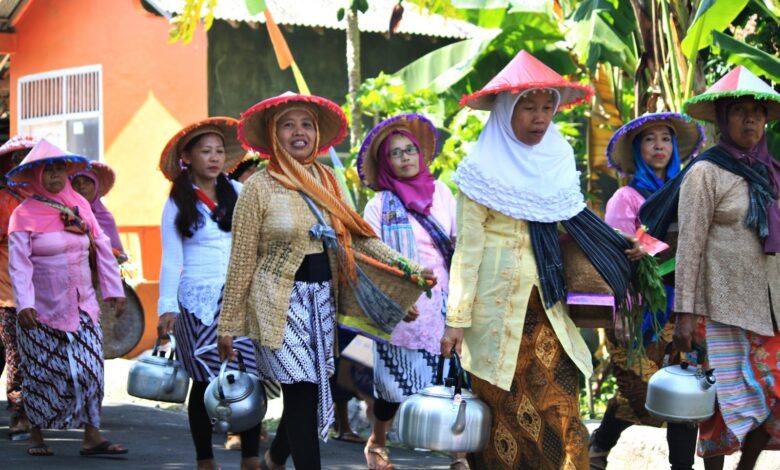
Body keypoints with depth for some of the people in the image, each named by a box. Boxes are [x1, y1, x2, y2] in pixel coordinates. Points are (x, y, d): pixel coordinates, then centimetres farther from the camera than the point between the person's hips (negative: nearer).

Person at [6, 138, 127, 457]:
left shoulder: (80, 205, 6)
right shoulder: (24, 214, -7)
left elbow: (102, 248, 9)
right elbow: (18, 263, -13)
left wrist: (114, 290, 7)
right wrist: (24, 305, -21)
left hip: (82, 306, 4)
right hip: (43, 309, -4)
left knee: (90, 369, -4)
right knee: (42, 372, 5)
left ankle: (92, 436, -1)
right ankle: (37, 436, 19)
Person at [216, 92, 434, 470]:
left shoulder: (327, 181, 8)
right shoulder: (259, 187, -8)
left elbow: (358, 236, 5)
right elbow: (242, 260, -7)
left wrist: (407, 266, -6)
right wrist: (228, 324, -5)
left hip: (323, 300, 6)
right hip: (281, 305, -5)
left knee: (308, 393, 11)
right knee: (303, 394, -8)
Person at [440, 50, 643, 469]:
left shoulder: (557, 164, 9)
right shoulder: (484, 173, -6)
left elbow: (575, 233, 12)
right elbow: (468, 250, -8)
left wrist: (618, 250, -4)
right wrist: (457, 319, -12)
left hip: (547, 309, 4)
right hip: (499, 309, -4)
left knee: (558, 417, 0)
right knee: (503, 417, 3)